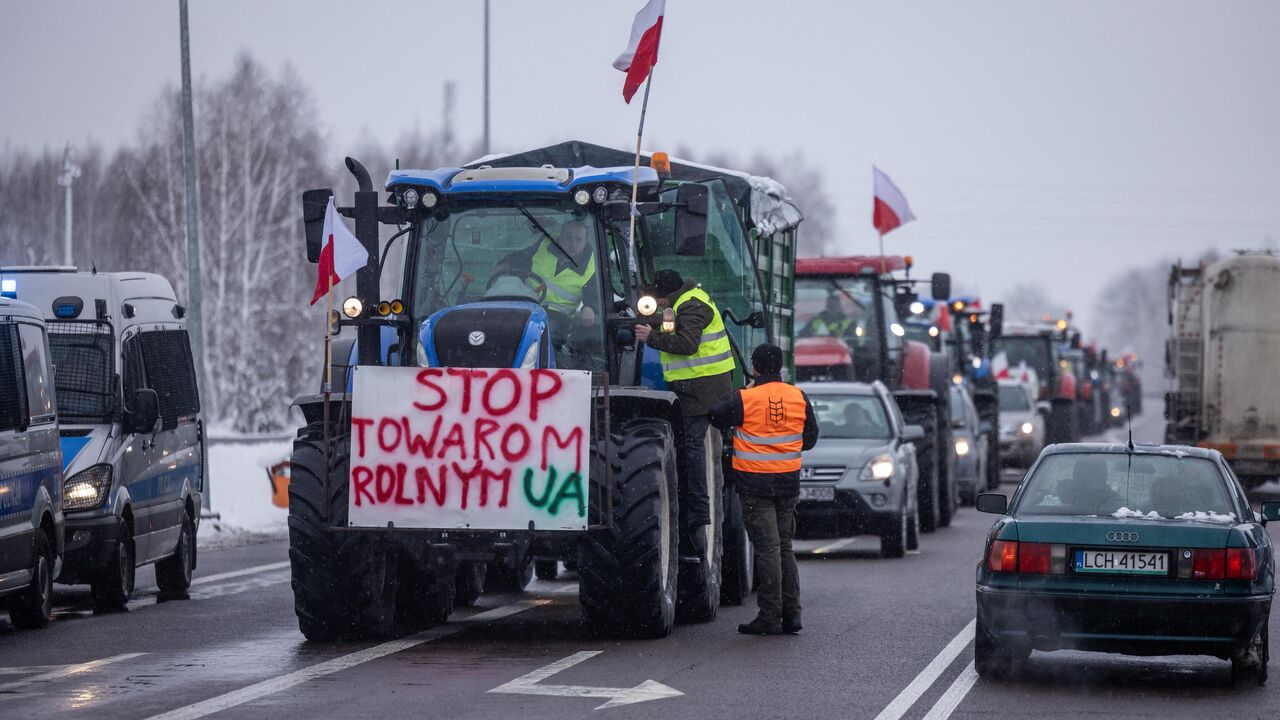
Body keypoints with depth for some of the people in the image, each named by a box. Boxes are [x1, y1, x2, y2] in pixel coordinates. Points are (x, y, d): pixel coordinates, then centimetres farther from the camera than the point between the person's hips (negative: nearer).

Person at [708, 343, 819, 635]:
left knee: (767, 548, -4)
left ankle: (770, 617, -4)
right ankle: (791, 613, 13)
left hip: (755, 482, -4)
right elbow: (810, 438, 10)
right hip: (789, 480, 4)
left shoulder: (744, 400, -14)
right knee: (785, 547, 14)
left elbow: (714, 418, 0)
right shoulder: (799, 397, 0)